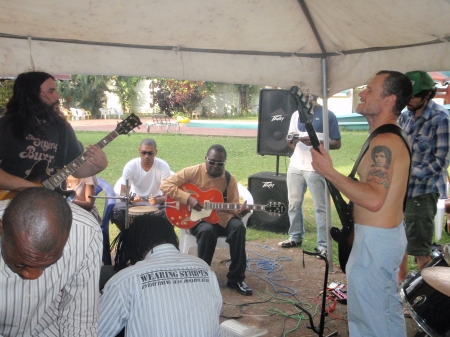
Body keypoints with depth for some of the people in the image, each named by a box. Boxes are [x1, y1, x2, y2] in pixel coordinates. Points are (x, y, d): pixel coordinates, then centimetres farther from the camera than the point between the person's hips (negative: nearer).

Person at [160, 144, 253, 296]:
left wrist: (239, 211, -23)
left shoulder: (229, 179, 1)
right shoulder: (193, 172, -8)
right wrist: (188, 198, -21)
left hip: (220, 216, 3)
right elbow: (165, 184, -12)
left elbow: (232, 205, 2)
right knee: (207, 231, -37)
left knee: (238, 227, -27)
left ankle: (236, 278, -15)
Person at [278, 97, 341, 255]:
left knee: (320, 207, 1)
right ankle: (295, 237, 27)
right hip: (295, 166, 5)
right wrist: (290, 141, -10)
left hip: (316, 168, -5)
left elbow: (337, 144, -6)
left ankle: (323, 245, 7)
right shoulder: (296, 115, 12)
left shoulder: (327, 115, -4)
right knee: (294, 203, 12)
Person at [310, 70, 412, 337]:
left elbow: (374, 200, -32)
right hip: (392, 234, 10)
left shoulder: (383, 142, -22)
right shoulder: (397, 137, 10)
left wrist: (329, 172, -28)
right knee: (389, 310, 23)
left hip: (374, 240, -10)